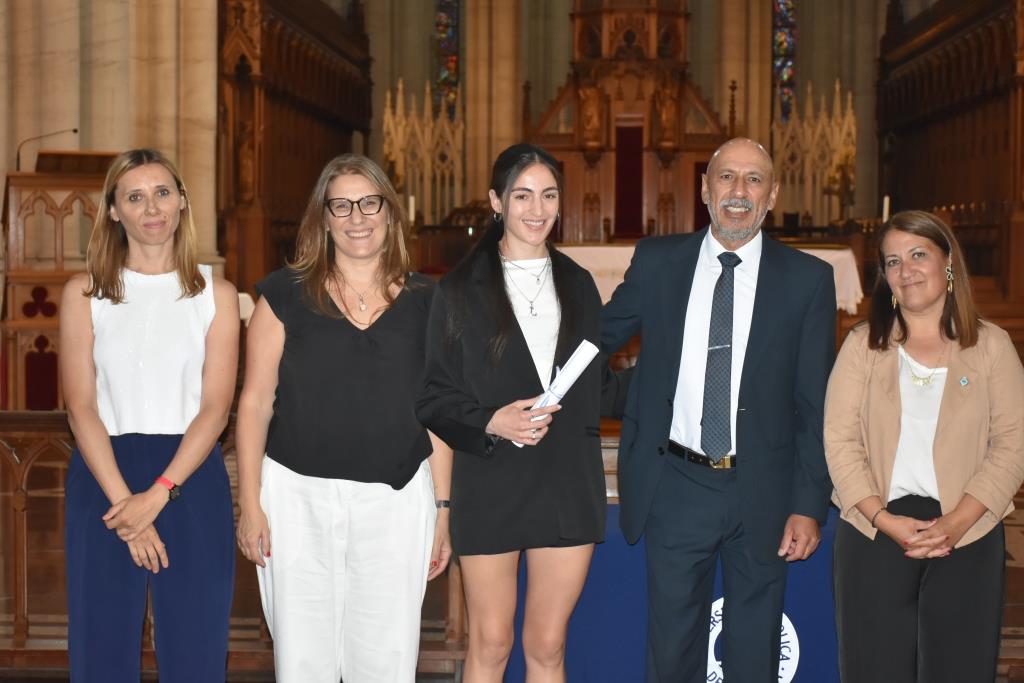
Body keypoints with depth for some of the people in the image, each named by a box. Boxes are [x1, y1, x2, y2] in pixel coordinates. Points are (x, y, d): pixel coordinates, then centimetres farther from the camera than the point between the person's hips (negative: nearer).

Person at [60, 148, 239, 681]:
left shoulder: (215, 294, 5)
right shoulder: (84, 293, 4)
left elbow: (215, 407, -3)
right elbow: (81, 407, -3)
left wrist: (157, 494, -14)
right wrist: (123, 499, -14)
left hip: (190, 478, 0)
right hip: (103, 476, 0)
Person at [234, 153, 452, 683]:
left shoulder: (424, 302, 6)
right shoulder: (285, 293, 1)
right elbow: (255, 402, 2)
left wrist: (443, 509, 7)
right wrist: (250, 504, -2)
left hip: (396, 501, 1)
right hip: (299, 495, -1)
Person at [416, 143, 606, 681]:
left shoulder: (577, 285, 11)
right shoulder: (461, 289, 1)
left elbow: (591, 387, 16)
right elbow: (434, 398, -1)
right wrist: (490, 423, -17)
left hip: (568, 482, 3)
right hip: (491, 482, -2)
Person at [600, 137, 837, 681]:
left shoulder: (807, 279, -2)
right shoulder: (656, 262, 1)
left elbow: (815, 404, -2)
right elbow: (599, 339, 13)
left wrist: (810, 505, -6)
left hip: (762, 493, 0)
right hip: (675, 487, 1)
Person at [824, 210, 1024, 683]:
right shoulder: (863, 344, 6)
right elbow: (839, 440, 0)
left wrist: (956, 522, -14)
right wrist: (886, 520, -13)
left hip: (967, 537, 0)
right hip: (873, 535, 0)